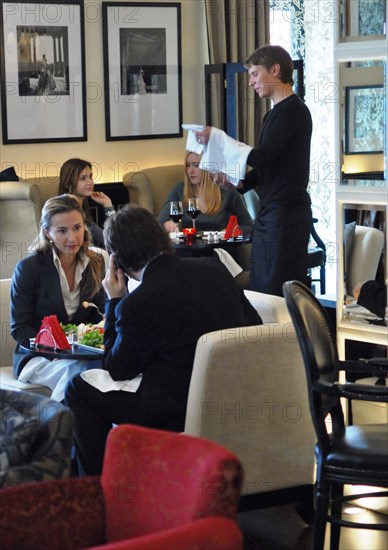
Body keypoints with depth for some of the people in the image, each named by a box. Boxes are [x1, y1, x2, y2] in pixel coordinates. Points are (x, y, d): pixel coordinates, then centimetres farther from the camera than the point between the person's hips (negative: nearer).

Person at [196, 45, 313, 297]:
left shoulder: (294, 111, -12)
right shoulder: (273, 115, 18)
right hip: (269, 212, 10)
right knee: (260, 288, 10)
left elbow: (262, 158, -20)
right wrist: (239, 182, 5)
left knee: (279, 292, -10)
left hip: (288, 212, -10)